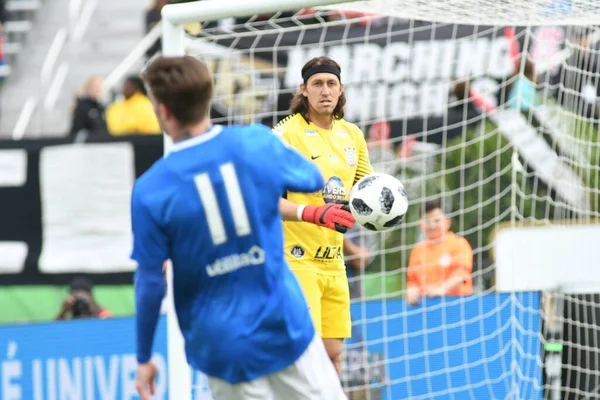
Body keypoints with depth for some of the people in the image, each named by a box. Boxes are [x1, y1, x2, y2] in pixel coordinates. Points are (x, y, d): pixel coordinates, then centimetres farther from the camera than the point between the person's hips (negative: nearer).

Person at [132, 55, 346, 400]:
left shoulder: (151, 192, -13)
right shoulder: (258, 143, -6)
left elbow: (151, 284, -7)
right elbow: (314, 180, 15)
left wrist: (144, 358, 5)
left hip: (223, 345, -1)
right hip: (285, 325, 1)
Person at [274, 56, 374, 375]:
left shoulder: (351, 135, 10)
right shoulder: (286, 134, -11)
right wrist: (313, 213, -33)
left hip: (333, 261, 7)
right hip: (296, 258, -7)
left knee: (334, 354, 7)